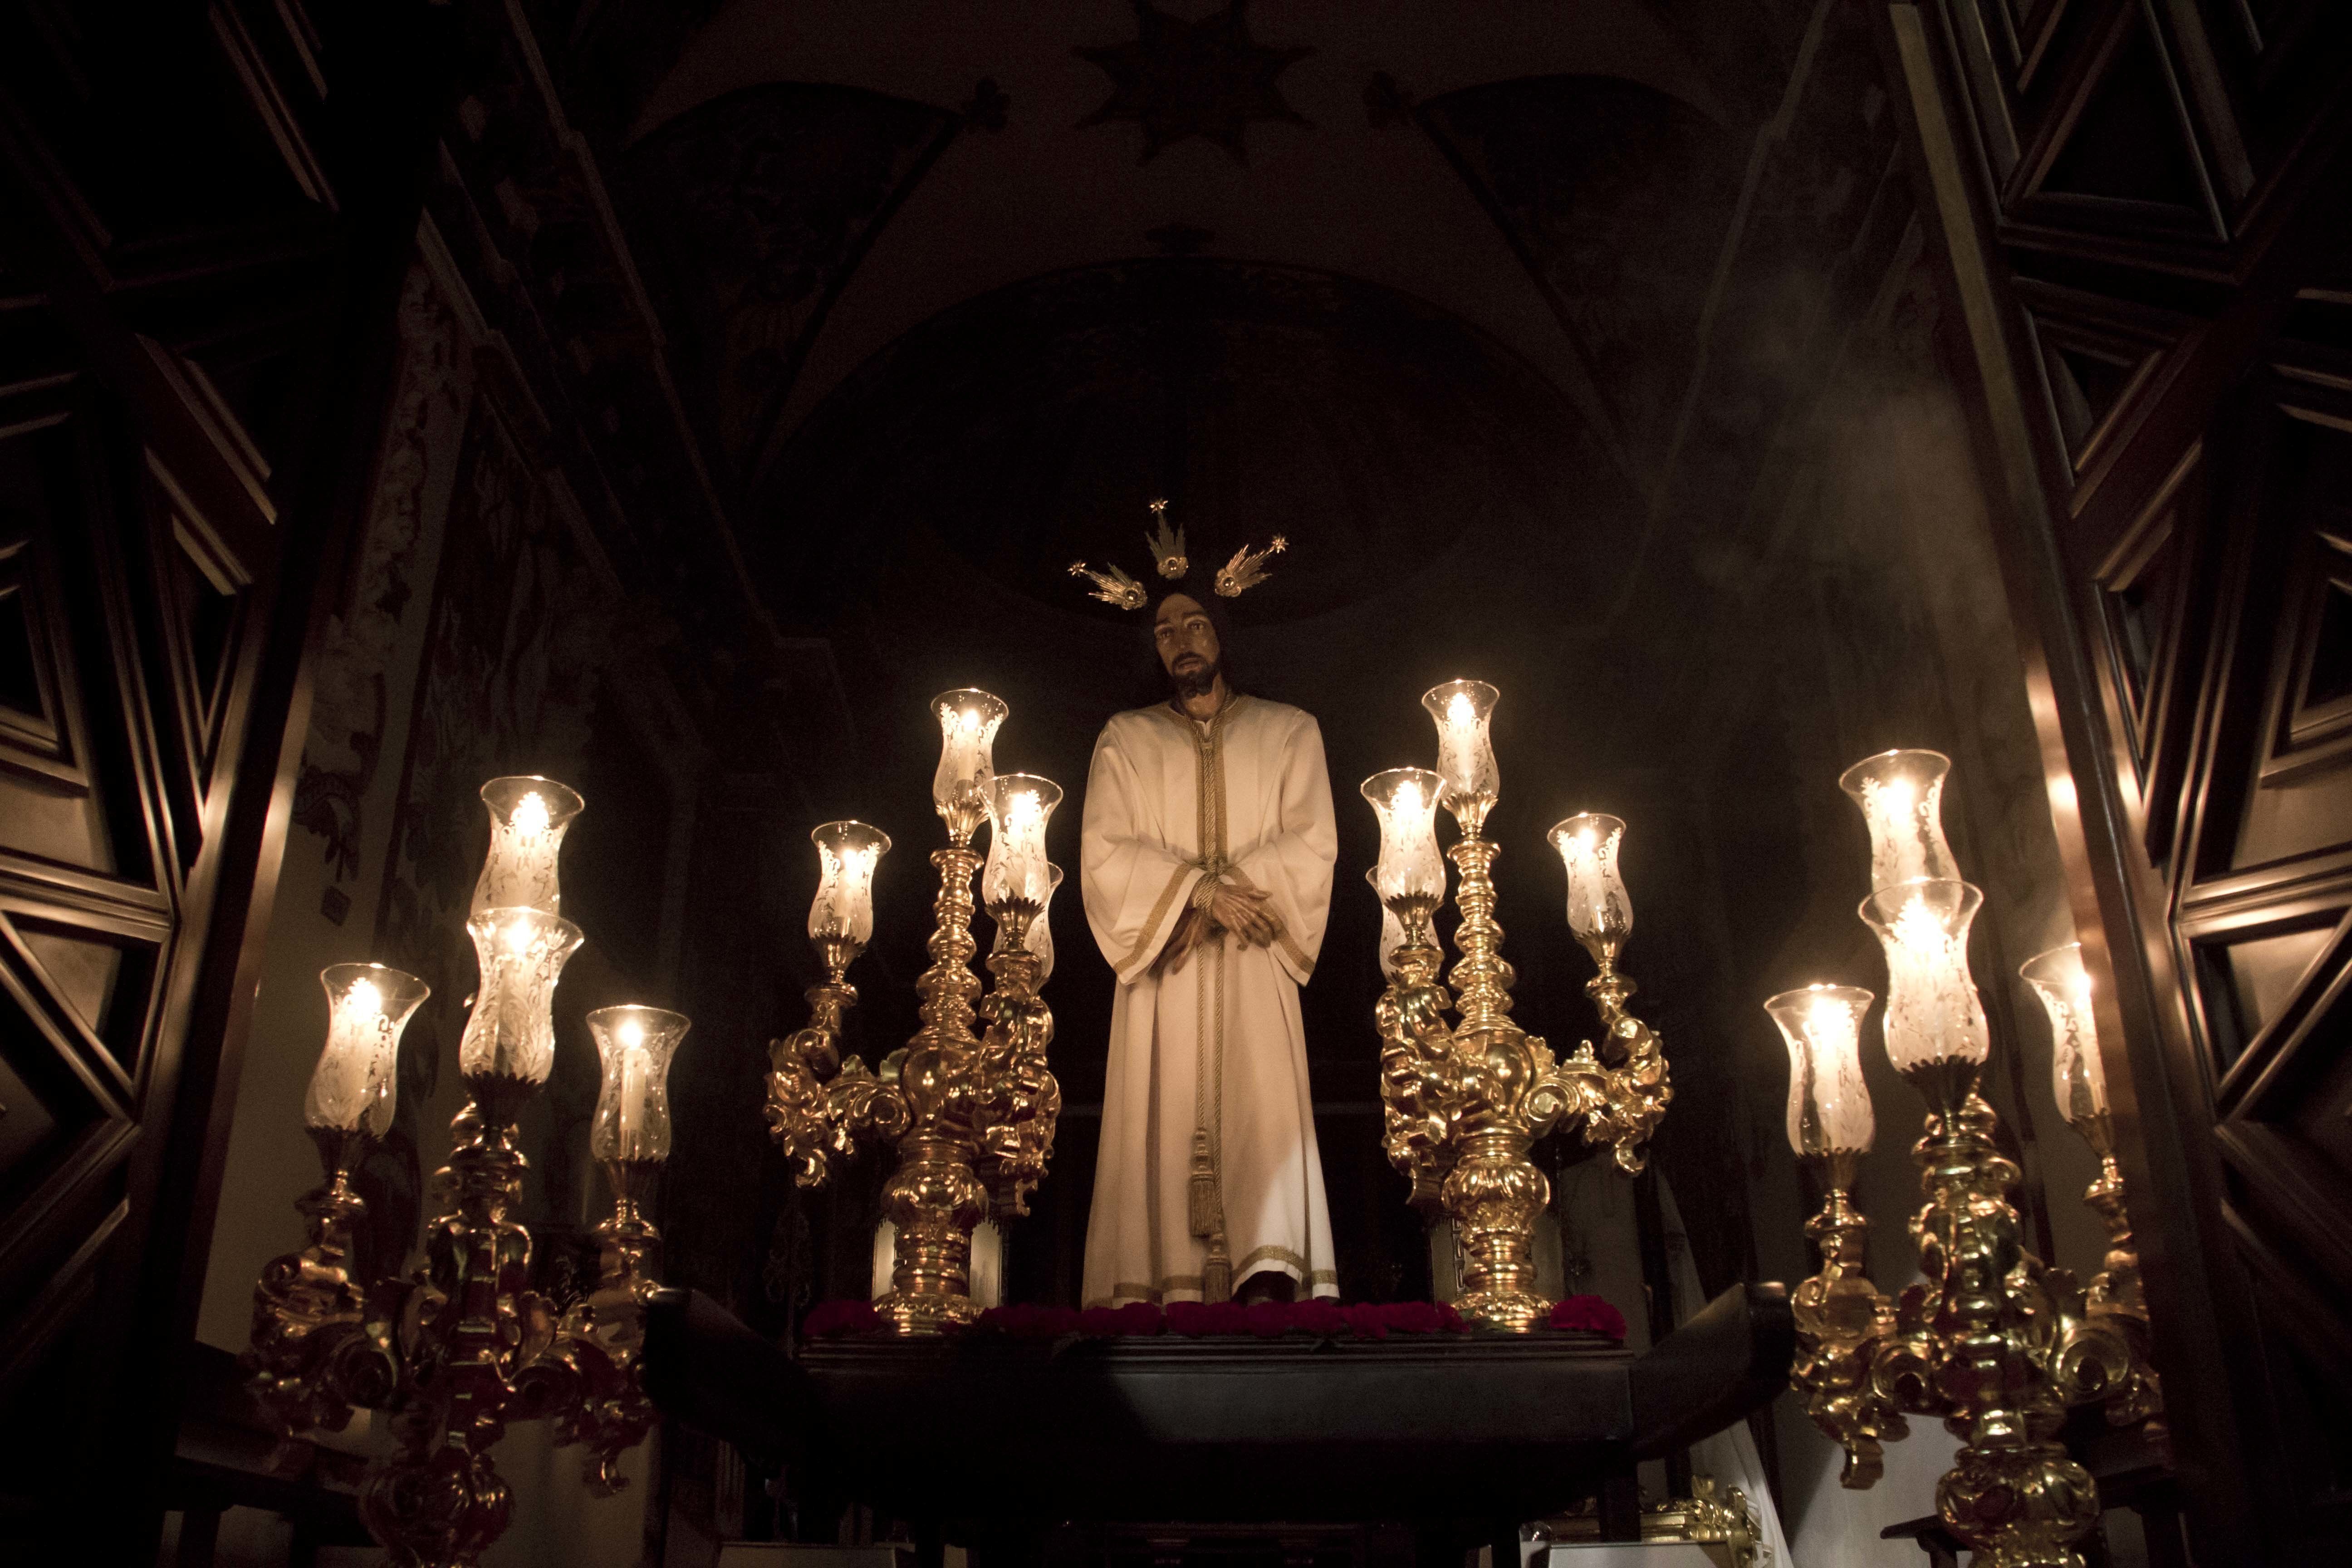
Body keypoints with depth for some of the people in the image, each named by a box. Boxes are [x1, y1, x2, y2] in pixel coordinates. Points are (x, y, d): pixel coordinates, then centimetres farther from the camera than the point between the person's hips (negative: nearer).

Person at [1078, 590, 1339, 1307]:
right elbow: (1104, 852, 3)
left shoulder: (1288, 731, 16)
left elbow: (1312, 844, 4)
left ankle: (1269, 1282, -26)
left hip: (1252, 961, -1)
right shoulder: (1126, 738, 16)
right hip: (1163, 960, 1)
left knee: (1262, 1105, -18)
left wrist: (1234, 891, -11)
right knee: (1165, 1119, -10)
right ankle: (1164, 1291, -13)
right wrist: (1199, 890, -12)